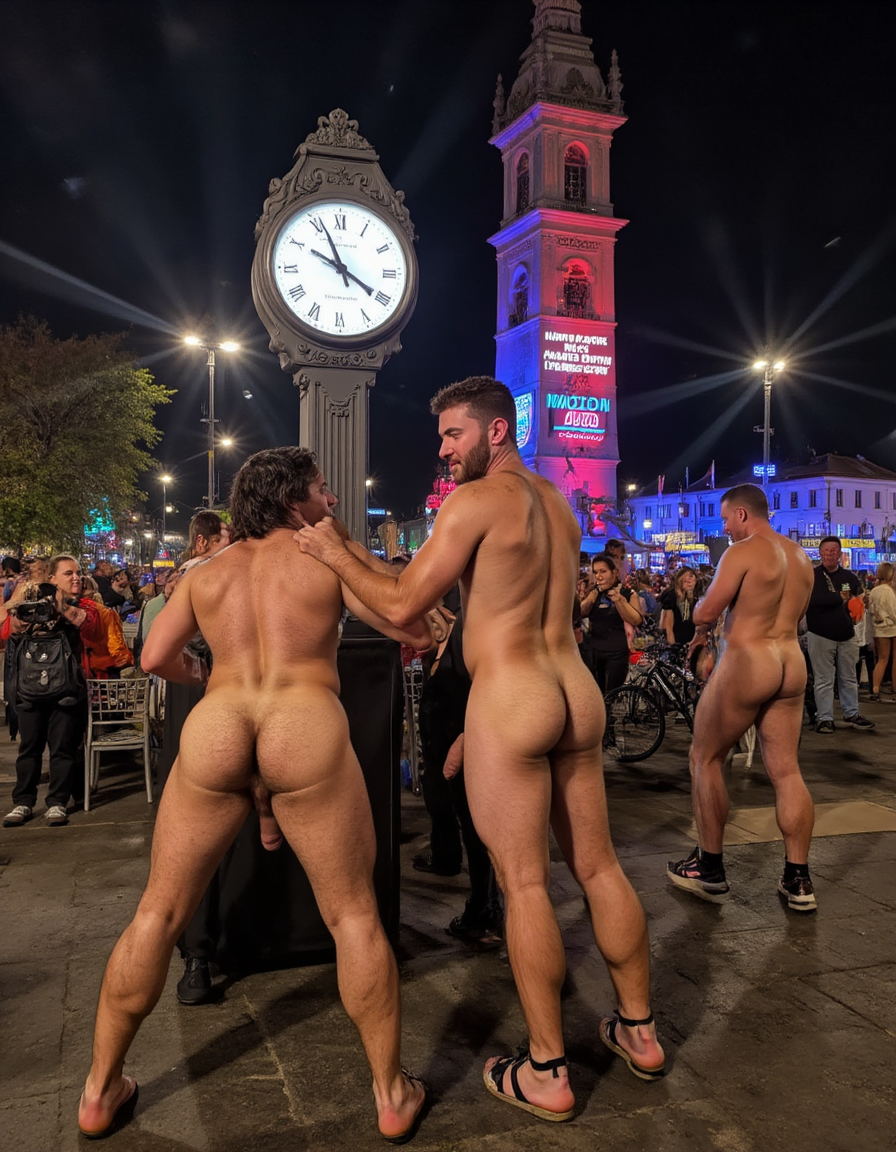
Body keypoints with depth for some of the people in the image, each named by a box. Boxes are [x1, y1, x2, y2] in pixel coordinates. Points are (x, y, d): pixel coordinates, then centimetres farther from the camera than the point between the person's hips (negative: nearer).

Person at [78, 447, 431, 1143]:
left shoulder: (207, 572, 19)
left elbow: (156, 657, 13)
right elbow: (413, 630, 7)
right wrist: (423, 633, 30)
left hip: (213, 730, 3)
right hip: (307, 728, -3)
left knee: (159, 913, 18)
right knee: (354, 914, 10)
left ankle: (100, 1091, 30)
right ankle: (393, 1096, 20)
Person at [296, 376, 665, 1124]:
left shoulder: (473, 501, -10)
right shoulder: (558, 503, 15)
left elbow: (402, 606, -10)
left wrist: (336, 555, 1)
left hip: (509, 699, -8)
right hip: (575, 692, 8)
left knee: (525, 884, 2)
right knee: (598, 865, 16)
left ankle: (546, 1074, 13)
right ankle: (639, 1030, 30)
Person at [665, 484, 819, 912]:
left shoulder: (742, 552, -12)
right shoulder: (801, 556, 13)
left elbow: (705, 613, -14)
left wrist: (703, 627, 10)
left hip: (747, 664, -7)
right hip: (792, 665, 8)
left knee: (705, 758, 8)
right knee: (786, 771, 9)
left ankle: (709, 869, 14)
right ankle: (798, 881, 12)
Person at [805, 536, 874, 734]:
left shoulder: (849, 577, 9)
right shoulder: (811, 576, -5)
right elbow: (813, 599, -22)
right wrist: (840, 598, -13)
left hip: (847, 635, 4)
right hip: (821, 636, -4)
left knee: (849, 678, 13)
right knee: (824, 680, 0)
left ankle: (851, 714, 25)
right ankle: (824, 718, 8)